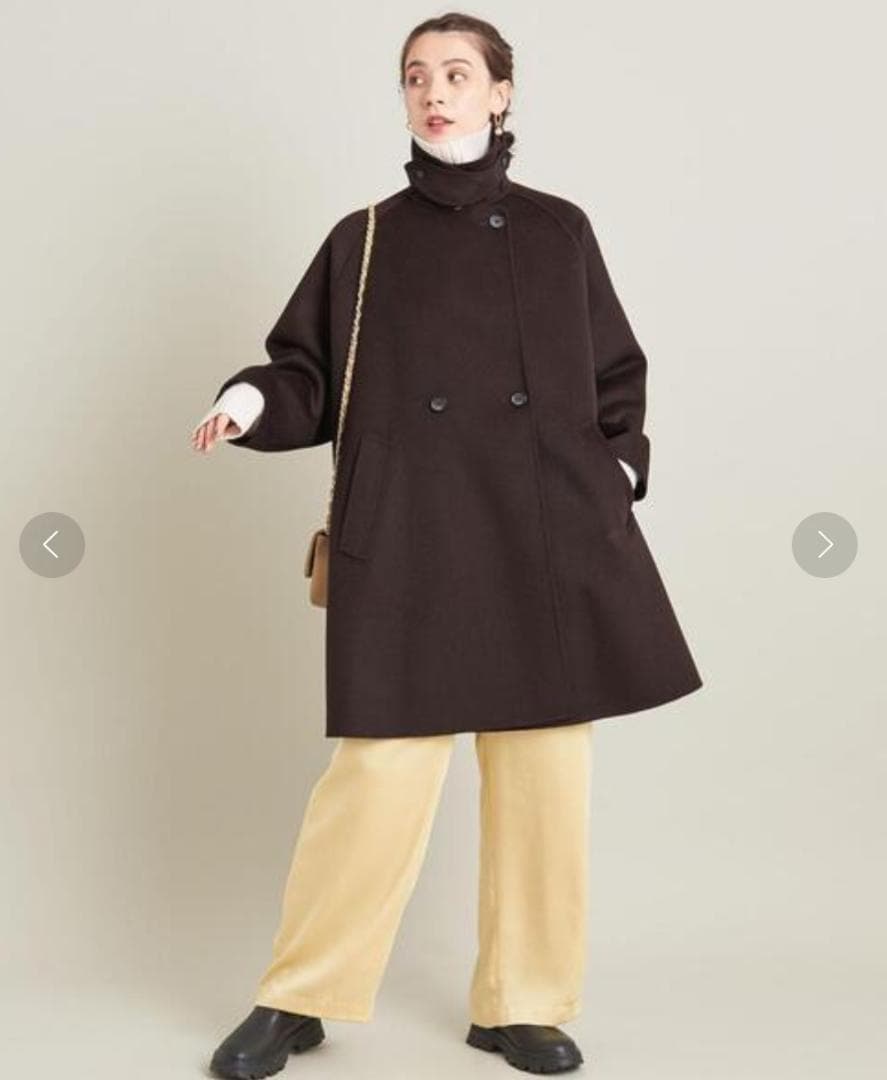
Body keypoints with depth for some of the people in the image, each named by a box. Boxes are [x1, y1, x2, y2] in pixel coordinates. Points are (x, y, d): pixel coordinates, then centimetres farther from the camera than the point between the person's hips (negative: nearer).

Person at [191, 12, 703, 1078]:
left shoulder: (559, 231, 12)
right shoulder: (363, 240, 10)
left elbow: (617, 380, 17)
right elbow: (309, 375, 8)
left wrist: (620, 469, 1)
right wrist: (253, 399, -12)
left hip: (549, 542, 2)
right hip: (406, 544, -1)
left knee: (543, 772, 4)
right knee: (381, 770, -6)